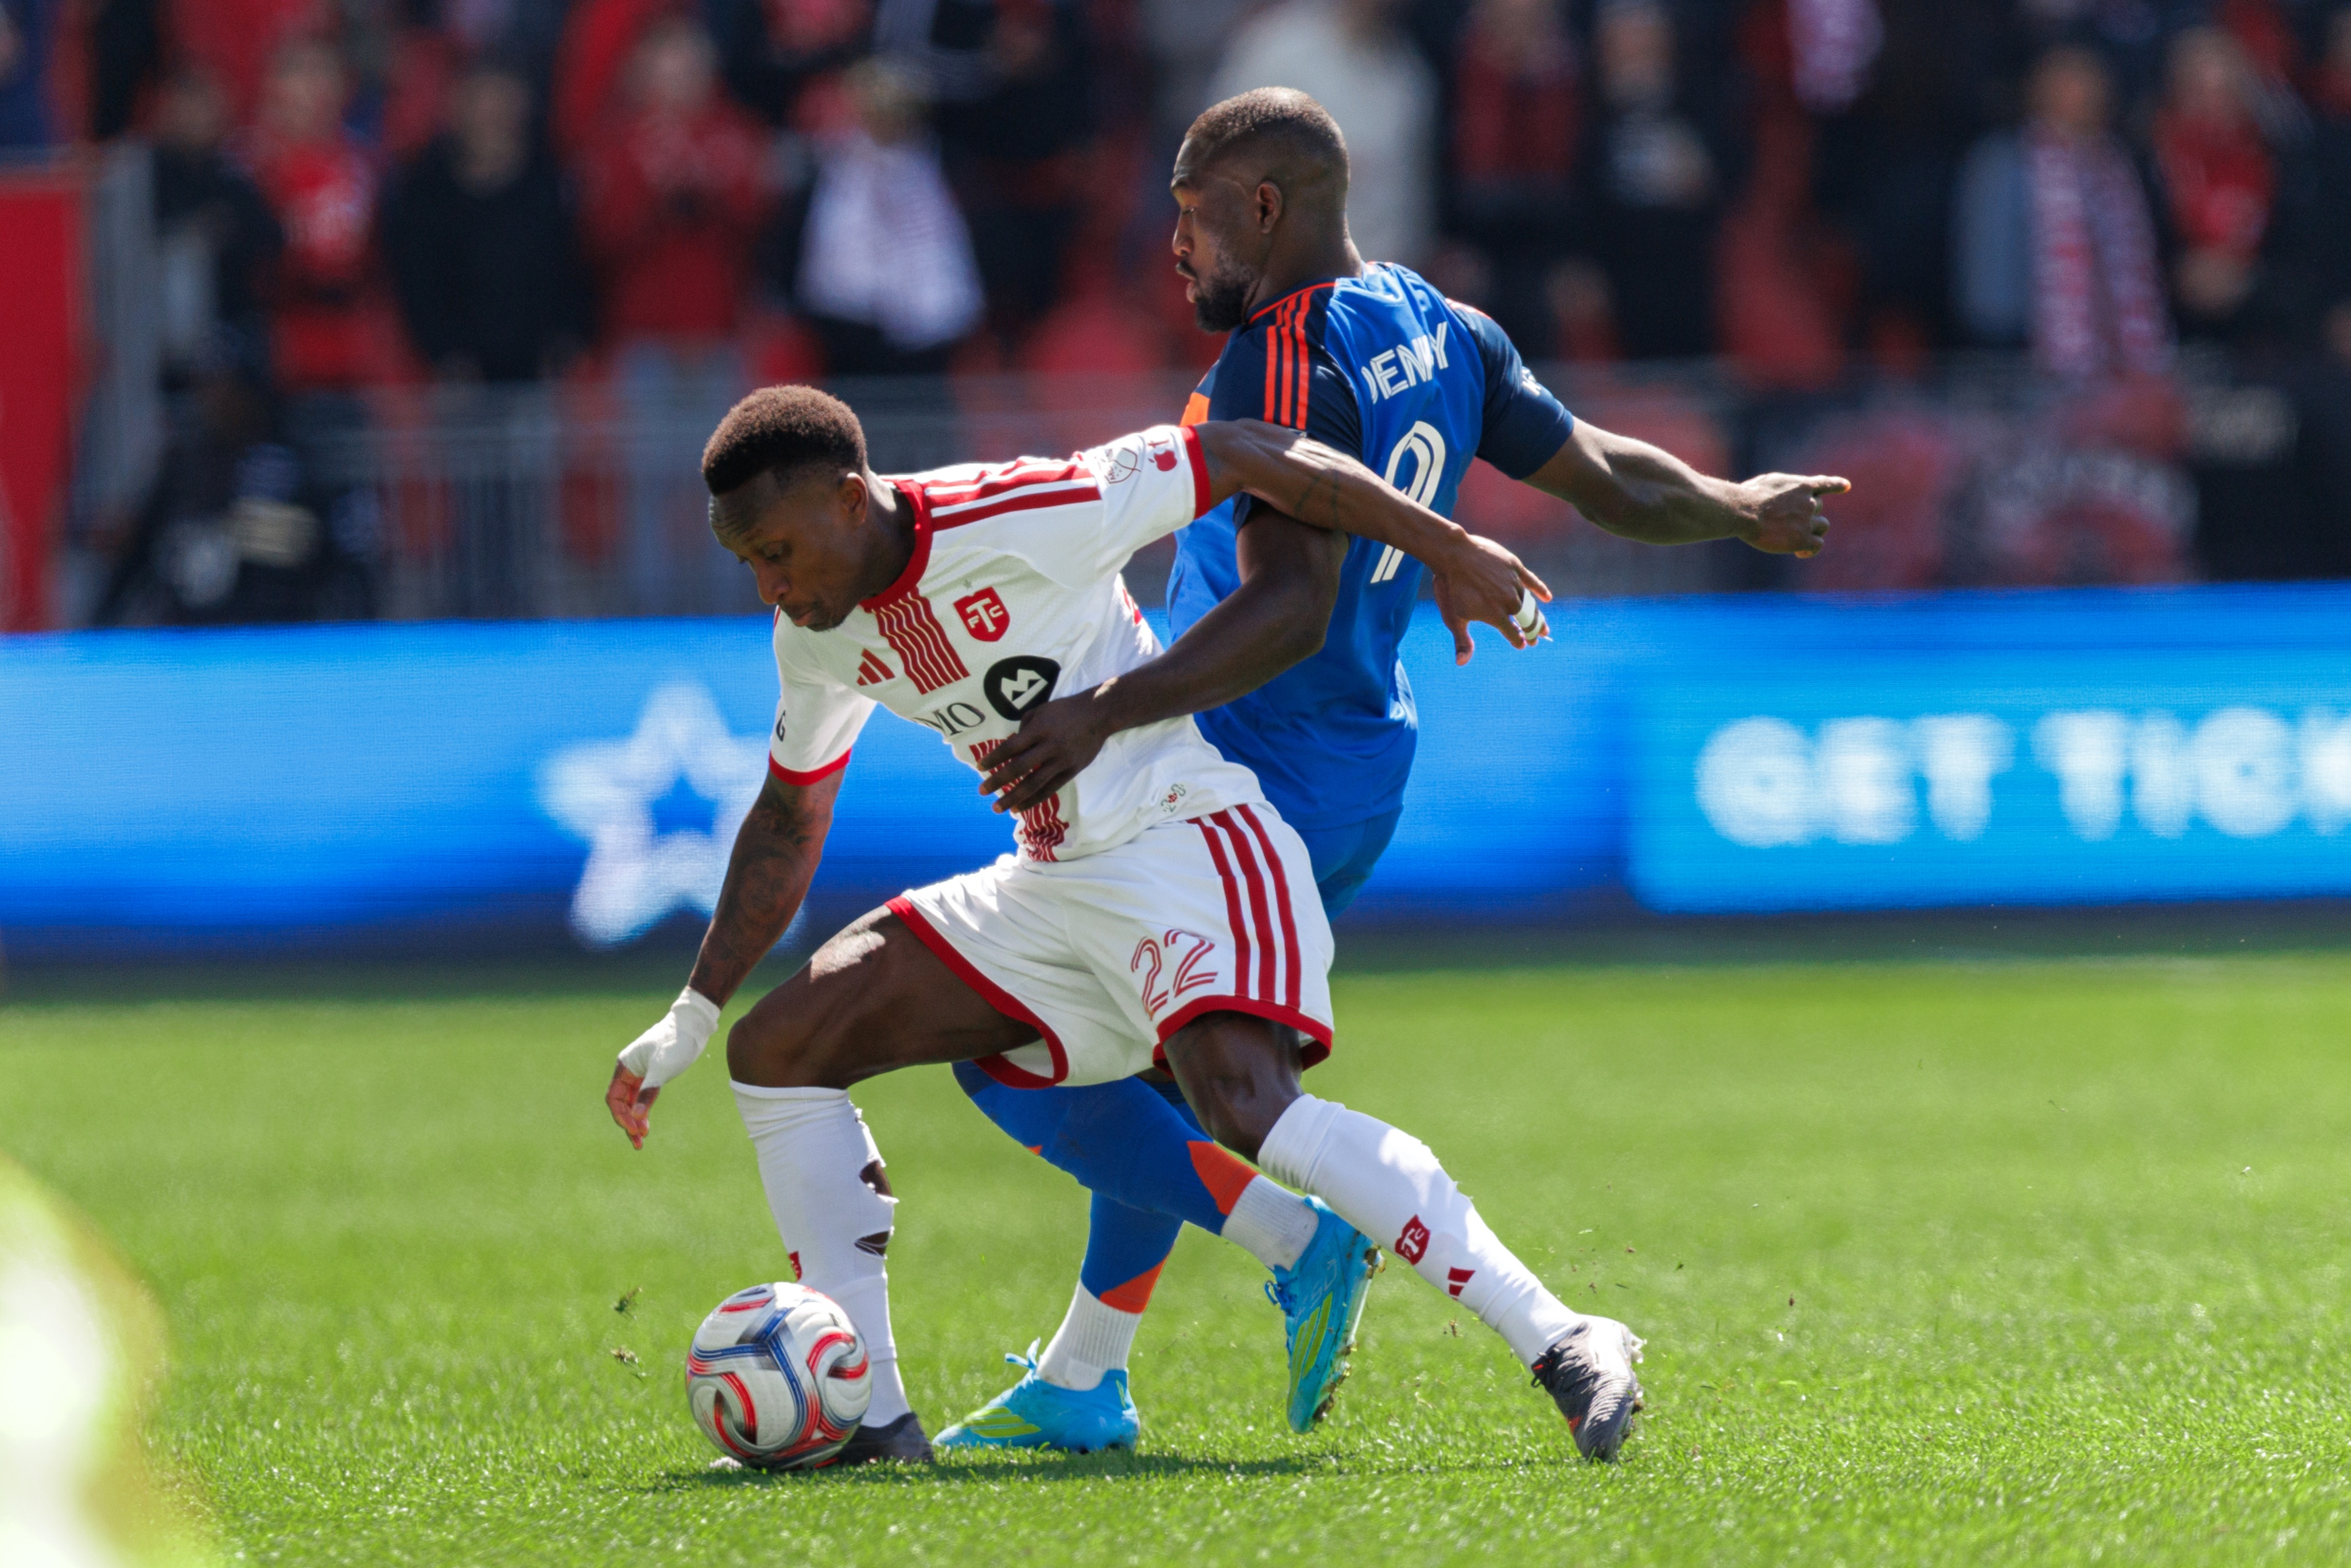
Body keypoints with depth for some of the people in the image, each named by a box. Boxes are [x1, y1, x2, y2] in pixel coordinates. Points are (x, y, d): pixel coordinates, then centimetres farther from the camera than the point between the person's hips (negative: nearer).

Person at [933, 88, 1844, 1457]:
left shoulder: (1282, 364, -22)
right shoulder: (1443, 333, 5)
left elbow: (1289, 609, -31)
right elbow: (1612, 481, 14)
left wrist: (1106, 713, -39)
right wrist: (1741, 511, 34)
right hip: (1362, 791, 10)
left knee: (1016, 1060, -3)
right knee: (1161, 1069, 21)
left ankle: (1303, 1244, -13)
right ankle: (1079, 1385, 25)